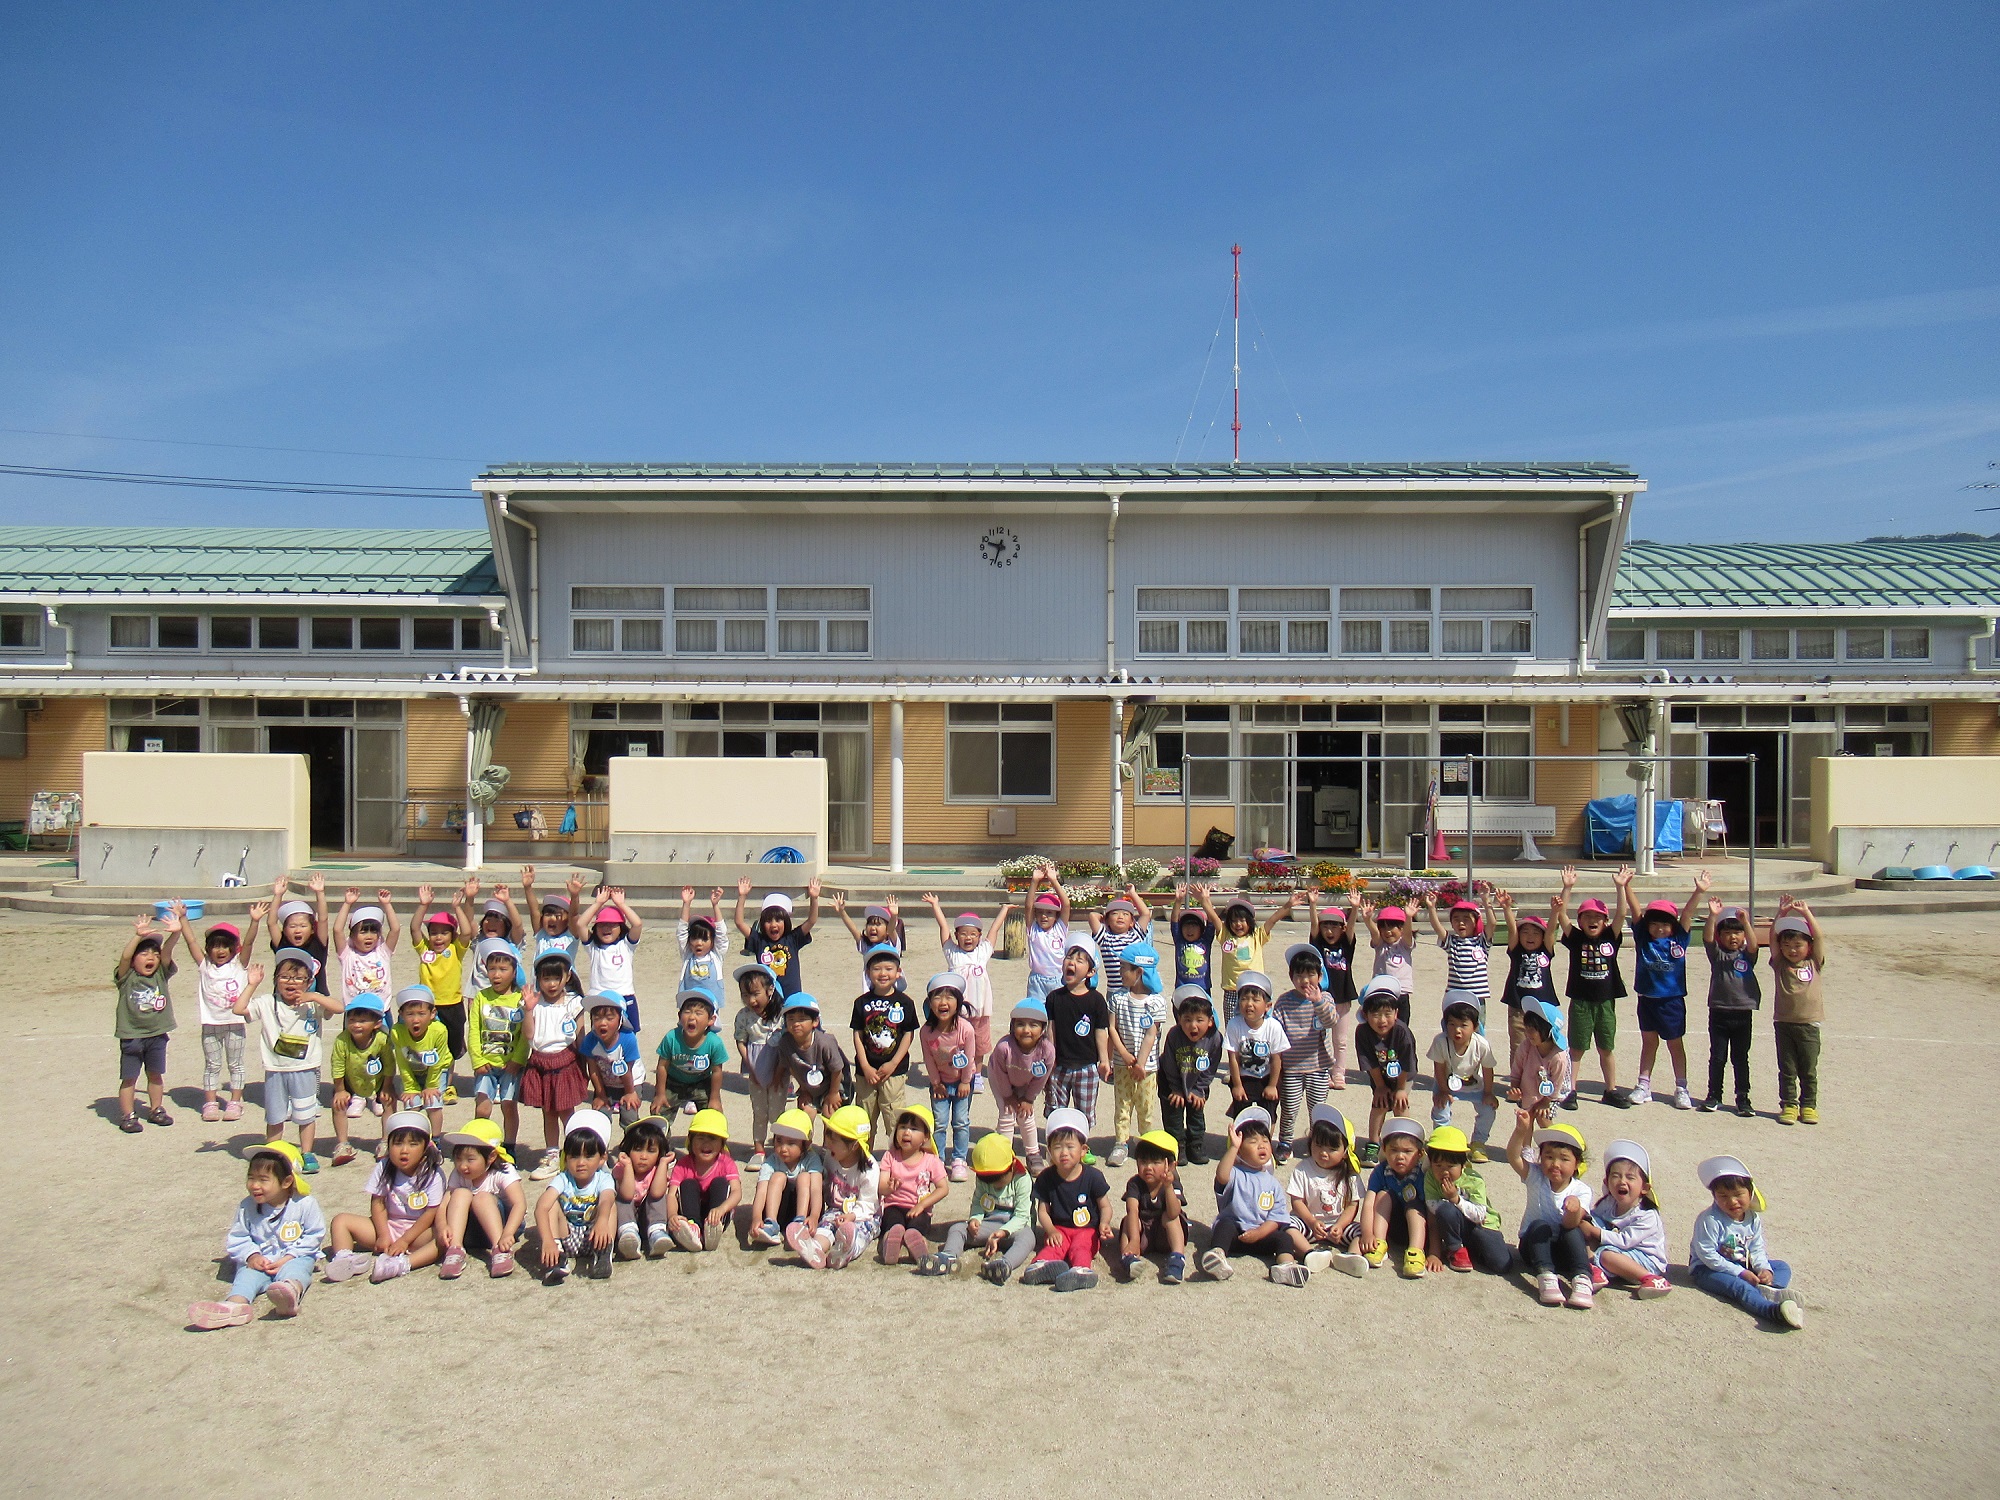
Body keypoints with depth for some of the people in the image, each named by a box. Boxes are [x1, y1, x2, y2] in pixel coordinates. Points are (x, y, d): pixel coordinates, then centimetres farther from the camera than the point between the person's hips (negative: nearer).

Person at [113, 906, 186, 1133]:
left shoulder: (161, 975, 1)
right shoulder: (127, 978, -7)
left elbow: (167, 951, -13)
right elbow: (125, 957, -24)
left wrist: (176, 933, -31)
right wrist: (138, 936, -39)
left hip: (157, 1035, 3)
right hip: (131, 1036, -3)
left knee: (155, 1074, 14)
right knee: (129, 1078, 3)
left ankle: (156, 1110, 27)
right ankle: (128, 1116, 12)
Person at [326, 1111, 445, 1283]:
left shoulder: (433, 1173, -12)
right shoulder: (383, 1168, -3)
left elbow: (431, 1213, -13)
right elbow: (378, 1204, -2)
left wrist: (404, 1240, -17)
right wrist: (383, 1235, -13)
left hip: (419, 1230, -4)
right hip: (388, 1226, 4)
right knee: (340, 1221, -8)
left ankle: (404, 1263, -52)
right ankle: (344, 1259, -32)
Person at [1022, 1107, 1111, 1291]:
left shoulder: (1093, 1177, -4)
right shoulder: (1046, 1179, 1)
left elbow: (1105, 1206, 2)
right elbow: (1043, 1210, 5)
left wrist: (1103, 1224, -19)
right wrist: (1050, 1230, -14)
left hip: (1087, 1229, -2)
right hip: (1059, 1229, 2)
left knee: (1080, 1248, -31)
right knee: (1053, 1247, -28)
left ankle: (1080, 1270, -57)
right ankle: (1042, 1264, -56)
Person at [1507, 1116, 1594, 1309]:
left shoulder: (1581, 1191, -10)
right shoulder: (1536, 1177, -7)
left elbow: (1570, 1224, -26)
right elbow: (1513, 1156, -25)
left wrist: (1575, 1207, -48)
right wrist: (1521, 1130, -41)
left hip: (1564, 1250, 0)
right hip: (1535, 1246, 0)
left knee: (1573, 1231, -29)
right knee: (1539, 1226, -30)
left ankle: (1582, 1280, -36)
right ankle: (1545, 1276, -42)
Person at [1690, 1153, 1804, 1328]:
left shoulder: (1753, 1218, 1)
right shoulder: (1710, 1220, -20)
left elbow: (1757, 1249, 7)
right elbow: (1708, 1255, -21)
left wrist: (1764, 1269, -14)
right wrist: (1740, 1272, -22)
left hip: (1742, 1266, 8)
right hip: (1708, 1269, -8)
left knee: (1783, 1267, 1)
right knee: (1738, 1286, -35)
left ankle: (1768, 1290, -33)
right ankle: (1774, 1310, -60)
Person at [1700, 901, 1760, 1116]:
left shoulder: (1747, 955, 4)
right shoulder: (1716, 953, 3)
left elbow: (1753, 945, -17)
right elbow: (1707, 938, -14)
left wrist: (1746, 922, -31)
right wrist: (1713, 915, -28)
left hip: (1743, 1013, 0)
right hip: (1718, 1012, 0)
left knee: (1741, 1059, 8)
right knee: (1717, 1058, 6)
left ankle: (1743, 1099, 15)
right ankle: (1713, 1096, 15)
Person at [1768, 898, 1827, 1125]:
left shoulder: (1815, 964, 3)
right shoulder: (1779, 964, 3)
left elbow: (1819, 937, -7)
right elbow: (1773, 938, -6)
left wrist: (1806, 913, -14)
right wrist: (1781, 914, -17)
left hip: (1808, 1024, 0)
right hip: (1783, 1022, 0)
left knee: (1808, 1070, 7)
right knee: (1787, 1069, 6)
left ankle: (1808, 1106, 18)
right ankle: (1788, 1105, 12)